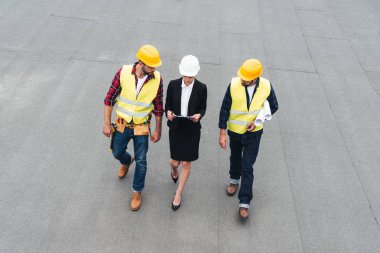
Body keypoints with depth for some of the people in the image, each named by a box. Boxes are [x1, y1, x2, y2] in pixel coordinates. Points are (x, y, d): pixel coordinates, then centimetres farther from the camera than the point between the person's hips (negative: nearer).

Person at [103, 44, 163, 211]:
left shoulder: (157, 79, -17)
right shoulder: (123, 72, -20)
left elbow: (158, 106, -4)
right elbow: (110, 99, -9)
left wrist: (158, 130, 1)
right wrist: (107, 123, -8)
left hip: (141, 127, -1)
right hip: (122, 124, 1)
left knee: (141, 162, 7)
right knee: (117, 152, 22)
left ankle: (137, 192, 30)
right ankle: (126, 162, 59)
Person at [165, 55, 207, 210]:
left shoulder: (201, 88, -10)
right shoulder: (173, 85, -7)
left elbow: (203, 108, 1)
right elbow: (167, 104, 3)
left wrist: (199, 115, -21)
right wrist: (168, 112, -18)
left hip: (192, 130, -1)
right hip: (176, 128, 1)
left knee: (186, 163, 5)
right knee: (175, 162, 8)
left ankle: (178, 194, 24)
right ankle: (174, 171, 48)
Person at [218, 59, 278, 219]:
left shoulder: (266, 86, -20)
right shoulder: (234, 85, -23)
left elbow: (273, 107, -3)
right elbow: (225, 109, -13)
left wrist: (257, 120, -16)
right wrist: (222, 133, -12)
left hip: (253, 132, -1)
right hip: (234, 131, 1)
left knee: (247, 167, -1)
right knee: (235, 158, 25)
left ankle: (244, 203, 10)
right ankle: (234, 180, 55)